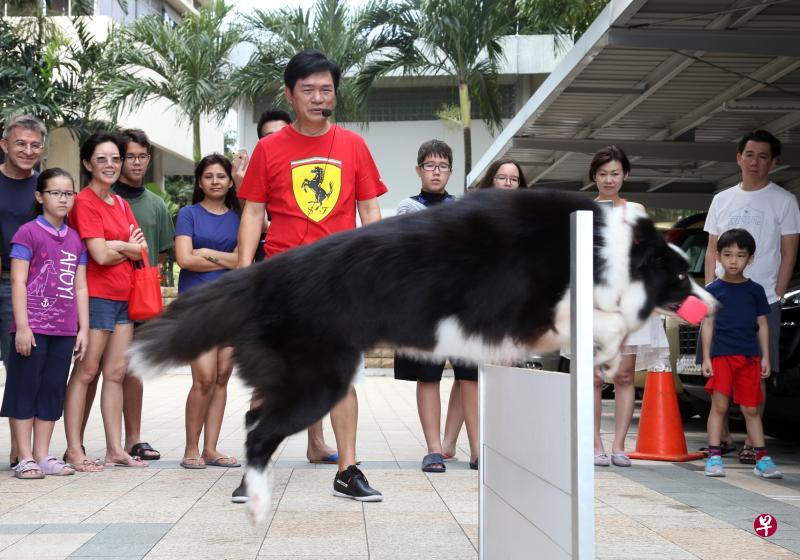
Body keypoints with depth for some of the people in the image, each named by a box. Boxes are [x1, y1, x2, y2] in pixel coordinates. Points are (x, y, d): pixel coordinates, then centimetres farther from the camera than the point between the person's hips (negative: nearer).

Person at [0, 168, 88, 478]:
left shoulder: (76, 239, 13)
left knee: (52, 392, 9)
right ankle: (25, 458, 5)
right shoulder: (28, 232, -4)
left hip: (65, 330, 6)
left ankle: (42, 456, 16)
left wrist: (83, 328, 10)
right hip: (33, 328, -6)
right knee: (25, 389, 1)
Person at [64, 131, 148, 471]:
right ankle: (74, 450, 1)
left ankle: (115, 449, 12)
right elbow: (100, 255, -16)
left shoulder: (120, 204, 16)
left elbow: (141, 249, 7)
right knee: (86, 372, -4)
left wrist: (116, 245, -12)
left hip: (123, 296, 7)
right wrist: (128, 247, 1)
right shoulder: (85, 202, -8)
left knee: (117, 373, 8)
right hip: (97, 295, -7)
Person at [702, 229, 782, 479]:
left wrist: (765, 357, 5)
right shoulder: (713, 290, 3)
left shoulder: (755, 290, 8)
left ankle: (762, 458, 12)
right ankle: (714, 456, 0)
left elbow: (762, 324, 10)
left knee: (751, 409, 8)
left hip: (750, 357, 2)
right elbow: (708, 324, 2)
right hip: (722, 355, -2)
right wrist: (706, 358, -3)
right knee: (719, 405, -5)